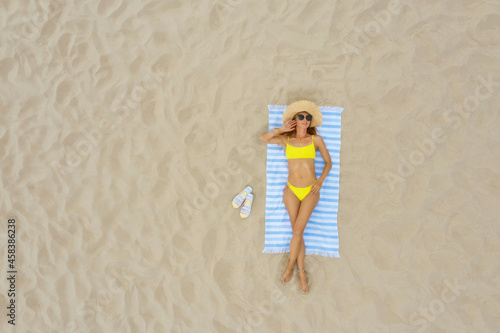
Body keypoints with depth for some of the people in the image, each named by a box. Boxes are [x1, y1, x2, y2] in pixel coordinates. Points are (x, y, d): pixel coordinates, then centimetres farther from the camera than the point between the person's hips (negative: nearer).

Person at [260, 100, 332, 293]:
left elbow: (328, 162, 9)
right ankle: (301, 272, 8)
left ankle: (290, 265, 5)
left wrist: (320, 181, -5)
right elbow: (263, 138, 0)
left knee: (298, 230, -15)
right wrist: (281, 130, 0)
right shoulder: (285, 140, 6)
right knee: (297, 232, -4)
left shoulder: (316, 139, 3)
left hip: (310, 192, -1)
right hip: (291, 190, 1)